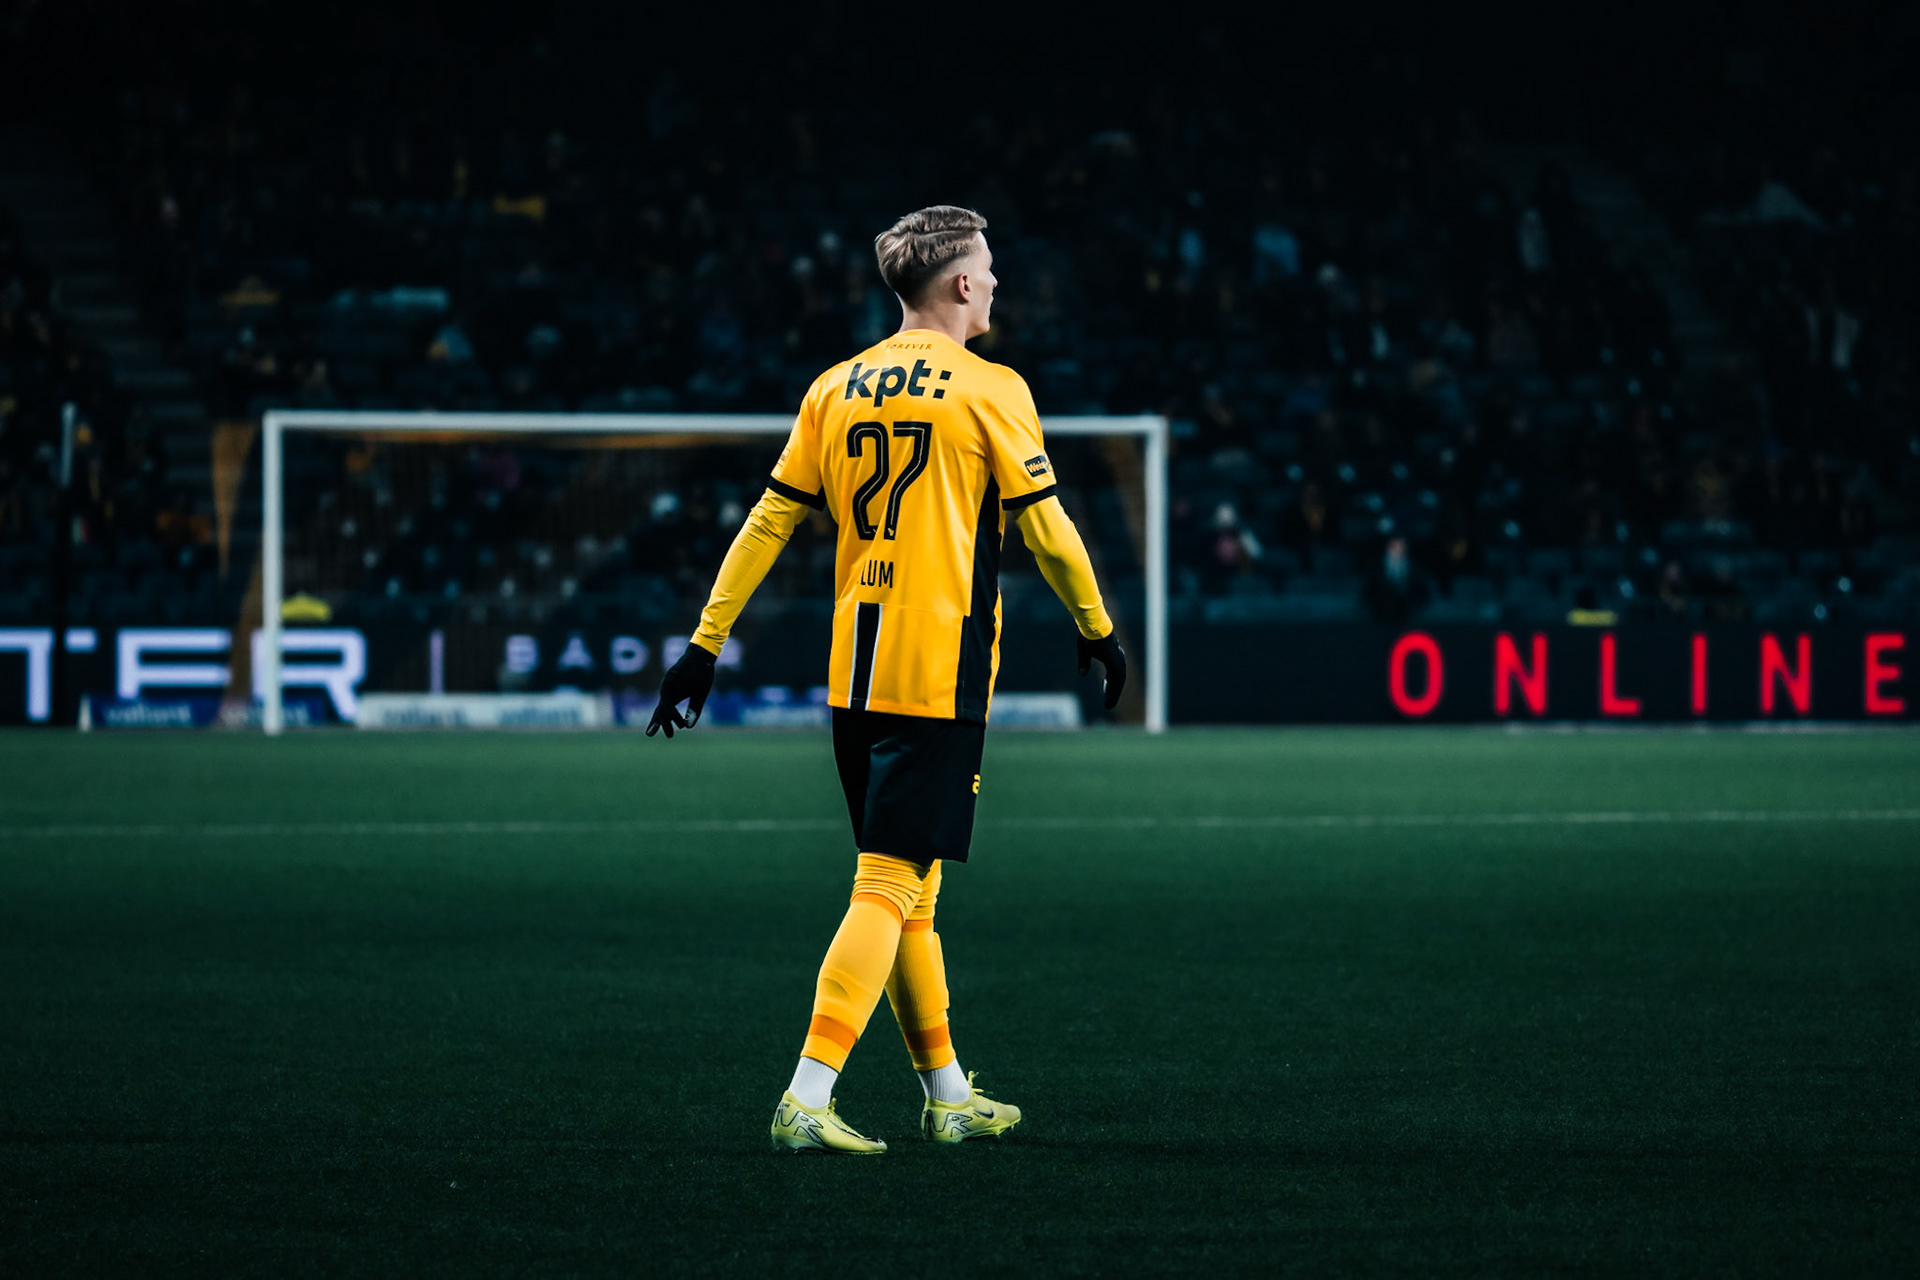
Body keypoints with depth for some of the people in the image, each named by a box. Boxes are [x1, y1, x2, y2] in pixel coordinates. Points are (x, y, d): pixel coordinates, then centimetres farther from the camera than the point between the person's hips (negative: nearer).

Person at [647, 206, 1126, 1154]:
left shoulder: (834, 390, 10)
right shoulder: (988, 390, -5)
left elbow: (768, 522, 10)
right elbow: (1046, 527, -3)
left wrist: (705, 644, 13)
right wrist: (1097, 630, 11)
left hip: (853, 674, 6)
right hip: (940, 673, -6)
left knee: (908, 895, 15)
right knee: (889, 888, -9)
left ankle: (949, 1094, 24)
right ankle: (807, 1101, -18)